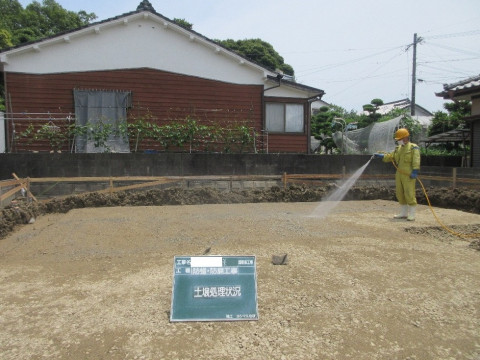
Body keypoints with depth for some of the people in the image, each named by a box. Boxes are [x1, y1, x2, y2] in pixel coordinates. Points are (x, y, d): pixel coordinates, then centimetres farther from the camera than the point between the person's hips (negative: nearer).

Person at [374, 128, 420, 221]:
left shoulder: (413, 148, -6)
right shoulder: (398, 149, 16)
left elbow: (416, 161, -16)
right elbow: (390, 156, 19)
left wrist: (415, 171, -25)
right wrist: (380, 156, 9)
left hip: (409, 175, -7)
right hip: (399, 174, 8)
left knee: (409, 194, -7)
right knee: (400, 194, 11)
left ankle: (412, 215, 1)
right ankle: (404, 213, 21)